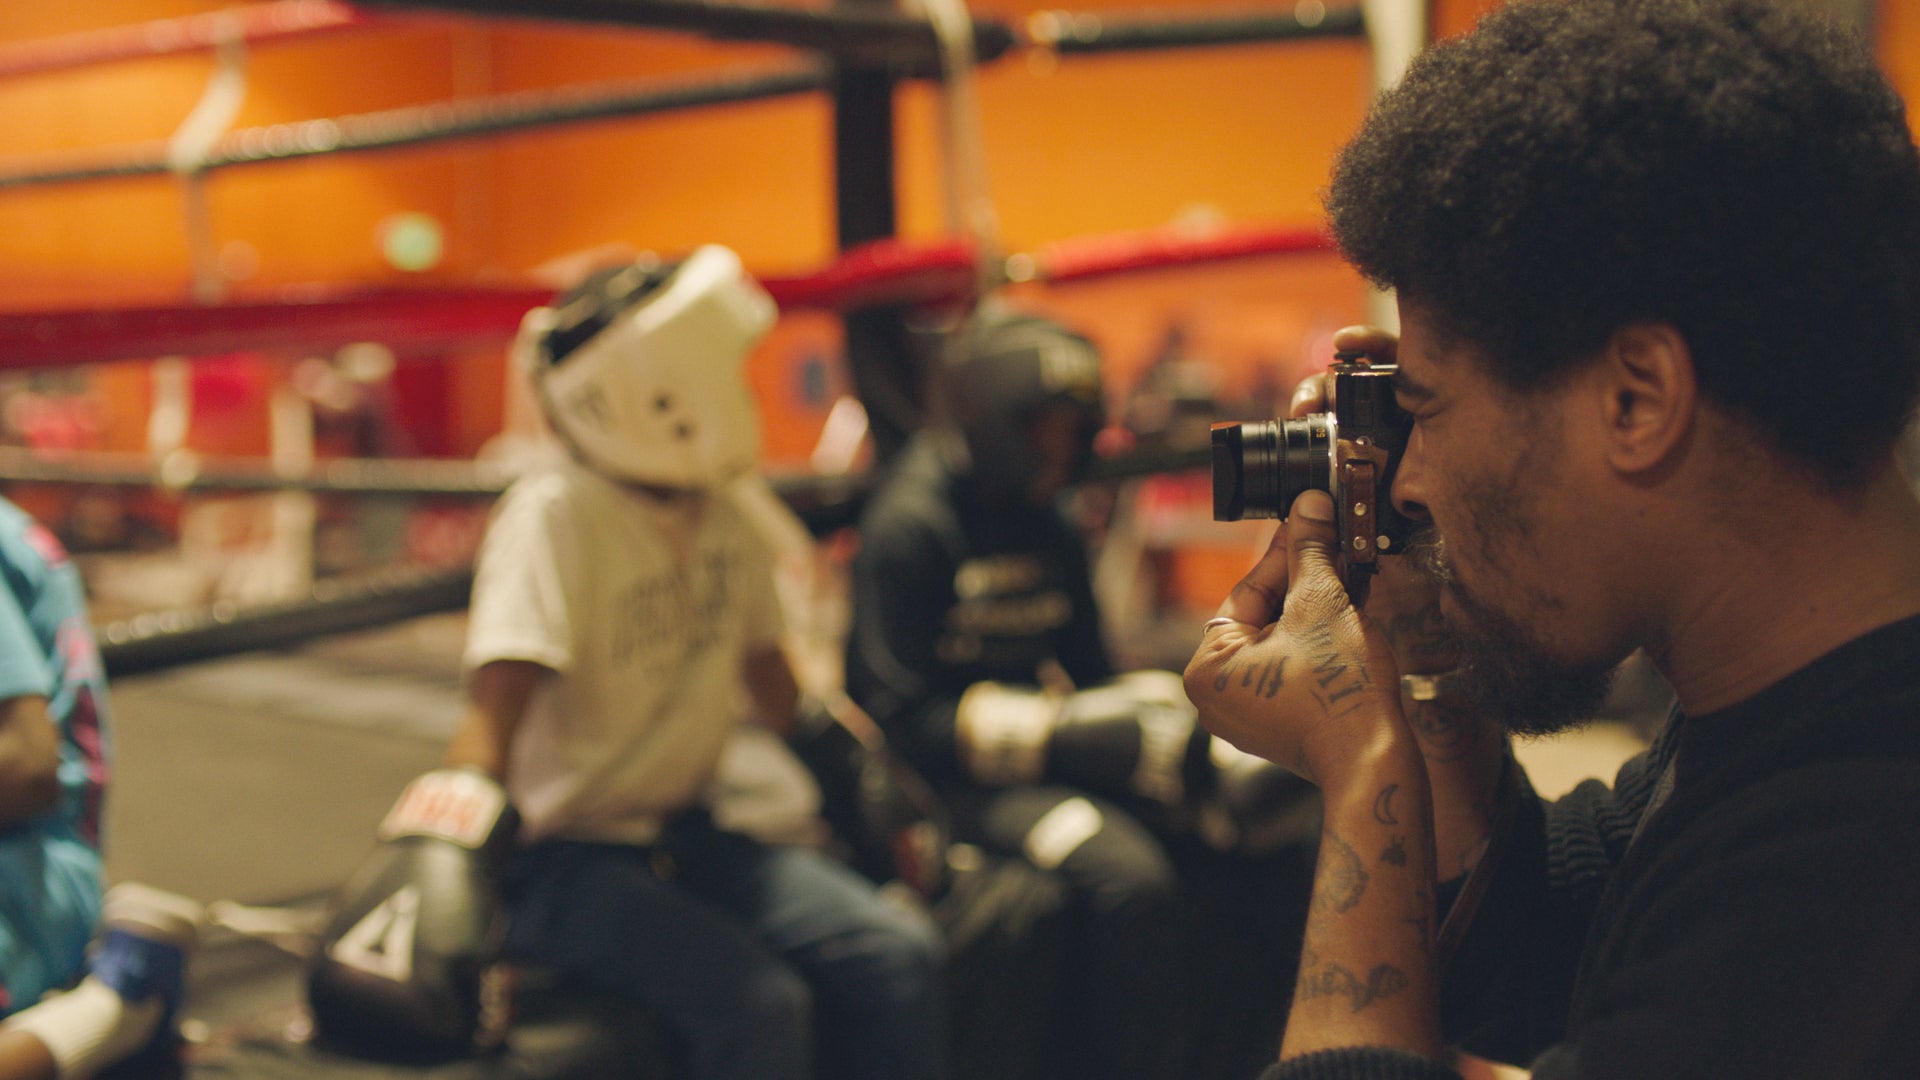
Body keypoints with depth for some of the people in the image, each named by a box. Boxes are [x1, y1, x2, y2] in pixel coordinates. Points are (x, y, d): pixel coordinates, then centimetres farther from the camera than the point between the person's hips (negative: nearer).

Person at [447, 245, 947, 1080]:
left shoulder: (724, 510, 6)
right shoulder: (552, 517, -18)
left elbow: (765, 669, 20)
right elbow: (494, 713, -28)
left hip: (686, 837, 7)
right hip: (566, 855, -7)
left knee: (898, 954, -11)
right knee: (759, 1005, -28)